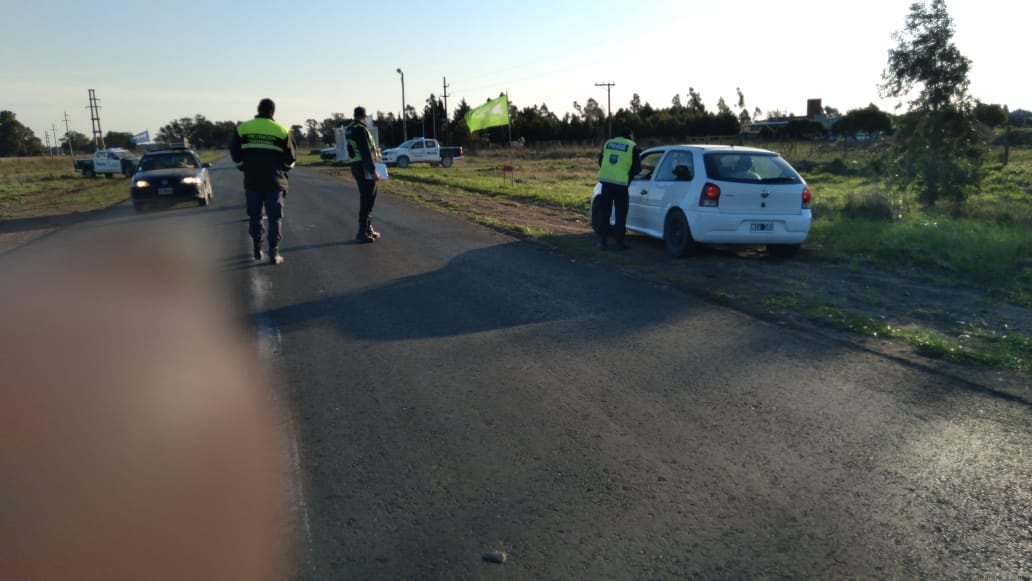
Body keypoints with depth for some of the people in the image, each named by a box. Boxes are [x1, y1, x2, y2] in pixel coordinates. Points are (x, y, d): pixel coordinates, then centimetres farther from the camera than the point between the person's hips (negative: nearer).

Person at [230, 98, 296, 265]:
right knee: (275, 216, 4)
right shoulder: (281, 130, -3)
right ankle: (274, 252, -1)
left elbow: (235, 154, 4)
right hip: (274, 181, -1)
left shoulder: (243, 128, 1)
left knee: (254, 215, 15)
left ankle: (257, 249, 16)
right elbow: (291, 158, -1)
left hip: (252, 180, 2)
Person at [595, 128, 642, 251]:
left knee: (604, 212, 10)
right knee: (620, 213, 5)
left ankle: (602, 241, 10)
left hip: (606, 180, 4)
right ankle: (619, 242, 6)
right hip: (621, 182, -4)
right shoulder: (632, 146, 3)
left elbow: (600, 162, 23)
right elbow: (637, 168, 3)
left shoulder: (608, 143, 16)